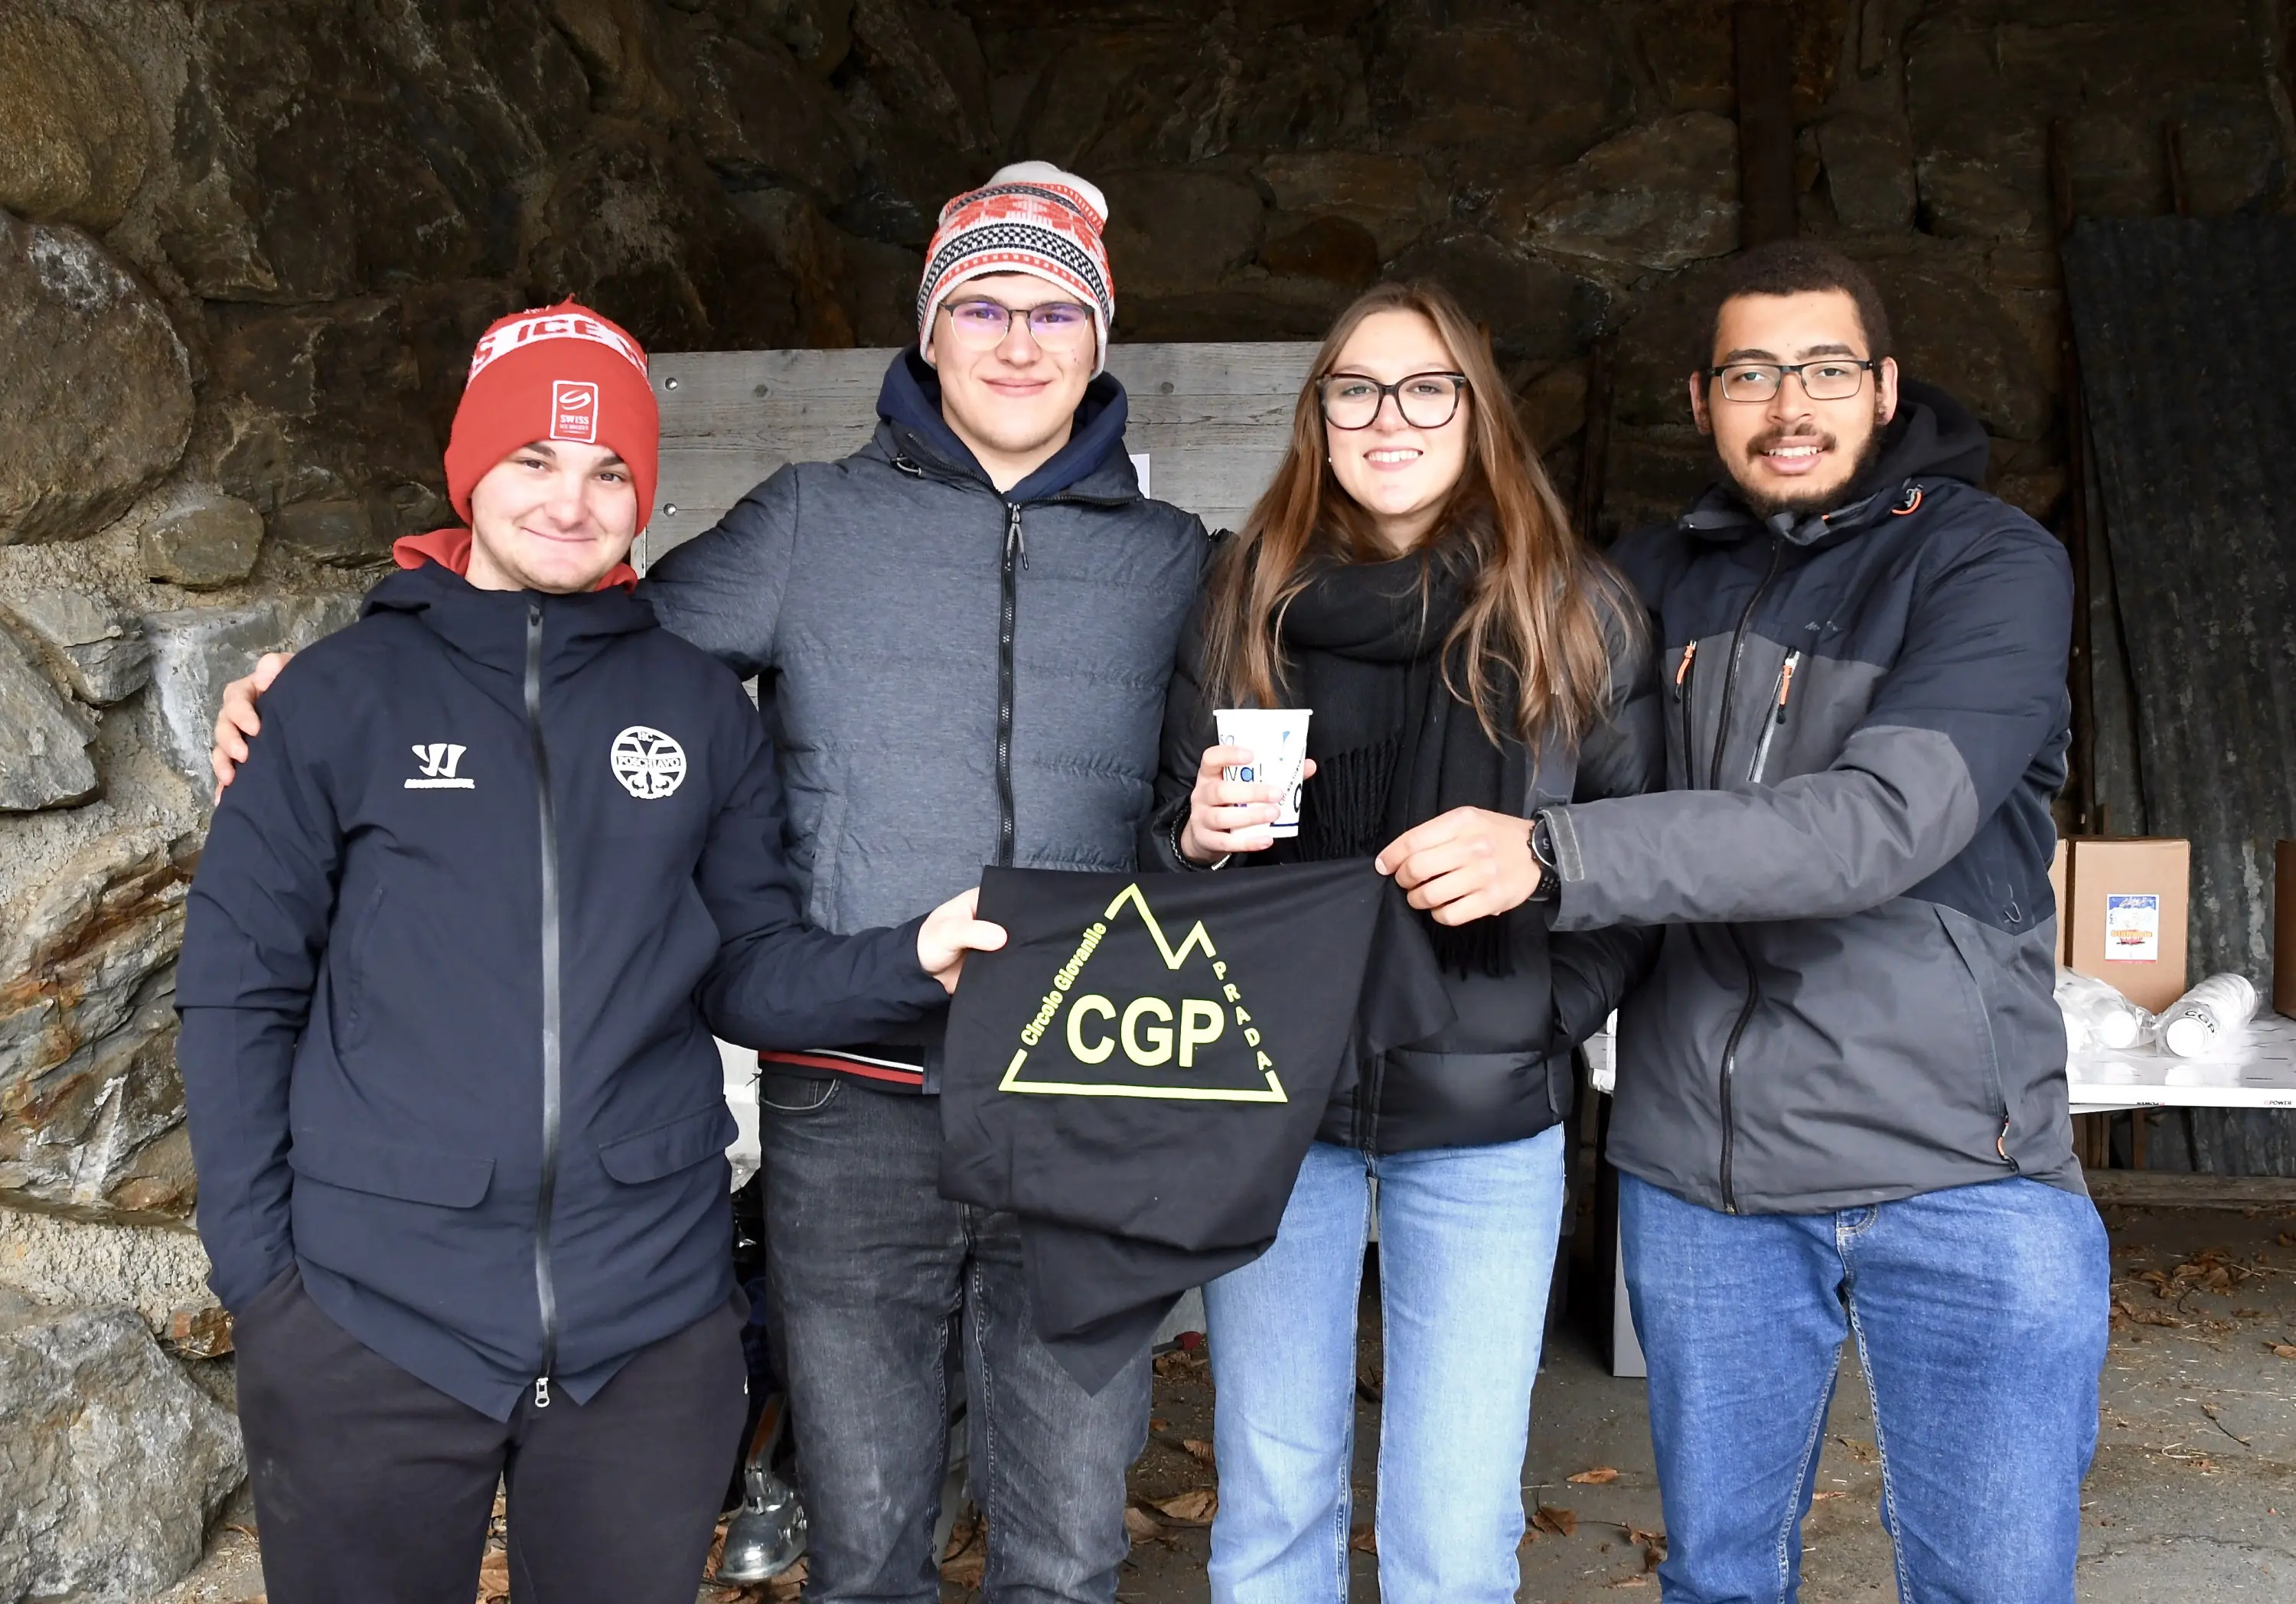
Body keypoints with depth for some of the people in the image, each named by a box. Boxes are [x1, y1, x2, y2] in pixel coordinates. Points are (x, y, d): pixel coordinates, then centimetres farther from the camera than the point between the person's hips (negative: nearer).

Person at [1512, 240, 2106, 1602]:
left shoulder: (1994, 564, -5)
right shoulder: (1652, 581, 10)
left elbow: (1883, 823, -20)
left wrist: (1558, 859, -28)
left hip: (1957, 1175, -3)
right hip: (1698, 1172, 4)